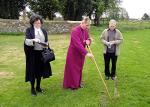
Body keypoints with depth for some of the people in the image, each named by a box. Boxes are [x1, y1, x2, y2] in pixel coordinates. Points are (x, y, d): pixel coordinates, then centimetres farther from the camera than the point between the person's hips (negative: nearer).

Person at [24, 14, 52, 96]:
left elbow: (46, 41, 14)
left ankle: (38, 86, 26)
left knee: (40, 70, 10)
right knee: (33, 70, 2)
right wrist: (34, 40, -32)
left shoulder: (44, 31, 11)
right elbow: (26, 41, -13)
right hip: (32, 53, -4)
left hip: (41, 53, 4)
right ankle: (32, 88, 17)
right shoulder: (29, 30, -2)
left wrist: (46, 45, -8)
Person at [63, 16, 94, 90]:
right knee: (72, 68, 3)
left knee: (79, 68, 15)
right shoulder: (75, 31, -24)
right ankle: (72, 84, 15)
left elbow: (88, 38, 15)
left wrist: (88, 41, -12)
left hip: (81, 53, 7)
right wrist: (86, 53, -35)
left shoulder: (85, 30, 1)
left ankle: (78, 82, 30)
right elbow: (78, 44, -31)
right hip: (73, 53, -7)